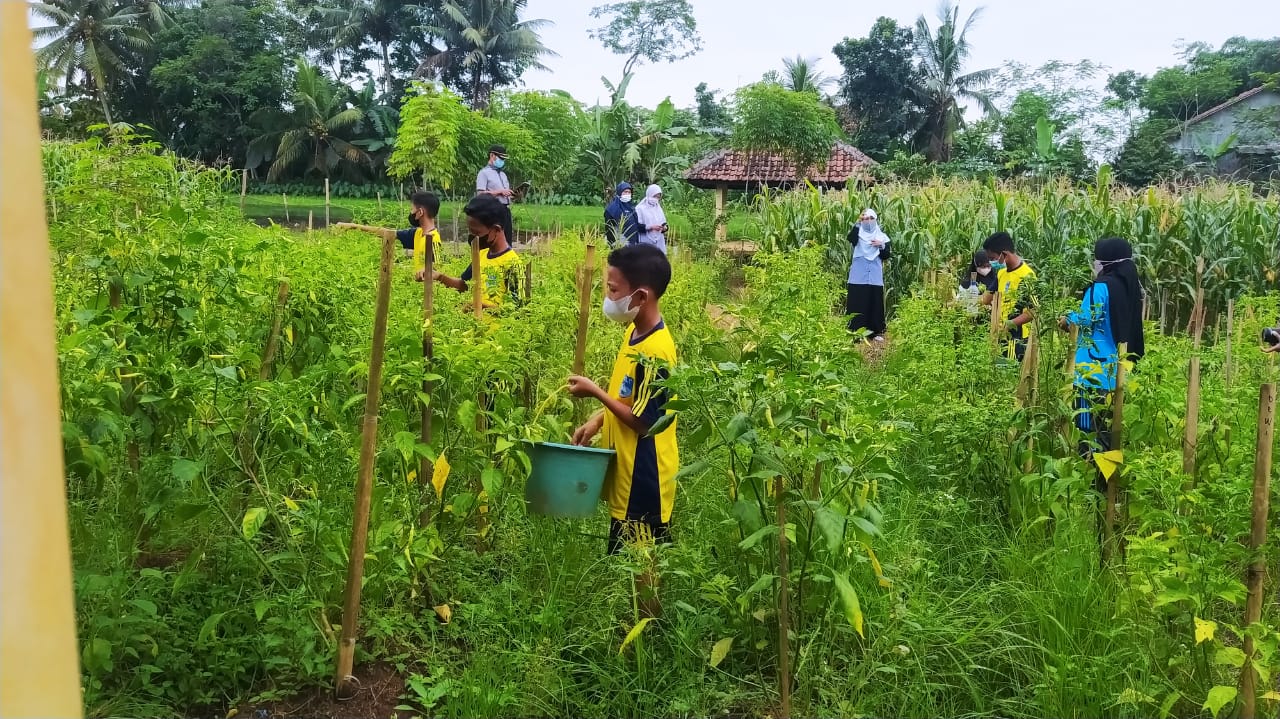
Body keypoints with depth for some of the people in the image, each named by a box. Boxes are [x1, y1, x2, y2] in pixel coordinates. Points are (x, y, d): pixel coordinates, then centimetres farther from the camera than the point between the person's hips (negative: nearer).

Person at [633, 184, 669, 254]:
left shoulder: (658, 208, 17)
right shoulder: (640, 208, -4)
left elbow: (663, 223, 20)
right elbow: (636, 226, -11)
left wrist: (664, 227, -3)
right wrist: (651, 227, -20)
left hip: (659, 243, 6)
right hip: (646, 243, -6)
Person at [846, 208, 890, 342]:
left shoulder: (882, 236, 9)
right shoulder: (858, 233, 3)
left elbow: (886, 256, 5)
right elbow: (851, 239, -21)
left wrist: (881, 246, -12)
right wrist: (858, 223, -26)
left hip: (875, 277, 2)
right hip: (858, 277, -2)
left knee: (875, 303, 3)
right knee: (857, 303, -3)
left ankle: (876, 331, 12)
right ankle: (856, 331, 2)